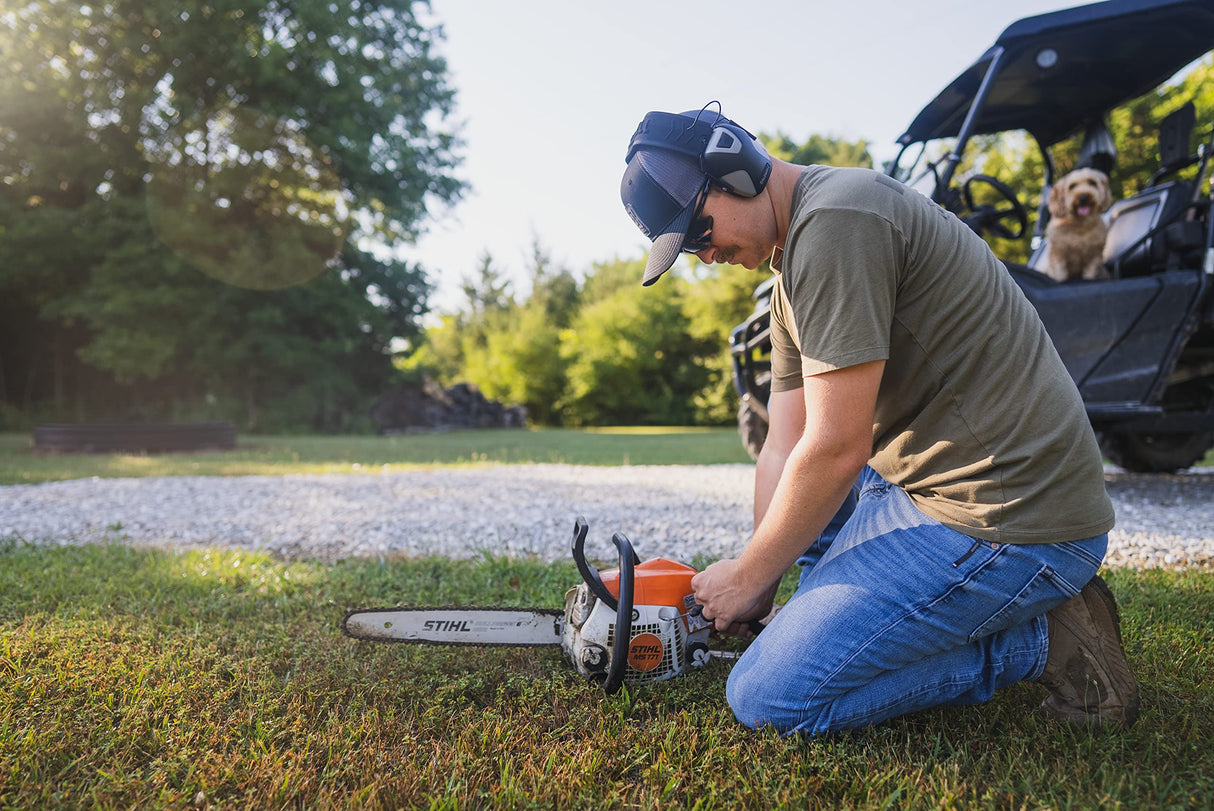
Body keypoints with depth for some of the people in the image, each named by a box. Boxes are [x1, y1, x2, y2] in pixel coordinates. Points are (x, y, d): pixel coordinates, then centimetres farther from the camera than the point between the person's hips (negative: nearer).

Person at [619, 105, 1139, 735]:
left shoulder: (835, 221, -18)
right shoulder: (794, 262, 14)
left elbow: (837, 449, -20)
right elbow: (785, 449, 11)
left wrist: (748, 578, -6)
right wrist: (756, 588, 5)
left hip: (1007, 518, -10)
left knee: (768, 696, -11)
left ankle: (1040, 641, -1)